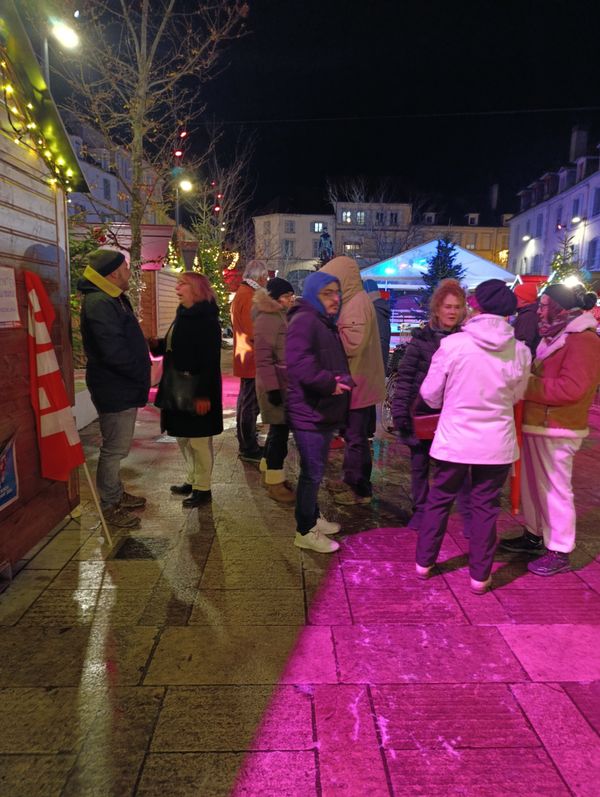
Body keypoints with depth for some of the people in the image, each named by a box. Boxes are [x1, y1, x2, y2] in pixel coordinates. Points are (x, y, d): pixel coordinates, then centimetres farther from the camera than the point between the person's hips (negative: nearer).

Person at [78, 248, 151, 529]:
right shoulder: (99, 303, -21)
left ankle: (117, 494, 35)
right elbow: (113, 352, -27)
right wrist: (143, 373, -16)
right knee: (114, 449, 2)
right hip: (115, 390, -10)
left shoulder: (112, 299, 13)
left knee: (117, 447, 20)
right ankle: (109, 506, 15)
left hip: (123, 388, 10)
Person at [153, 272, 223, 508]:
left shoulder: (206, 320, -16)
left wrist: (203, 394, -25)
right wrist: (157, 344, -1)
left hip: (197, 391, -9)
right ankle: (192, 480, 32)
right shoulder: (183, 316, 12)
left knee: (199, 440, 1)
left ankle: (203, 488, 14)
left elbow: (210, 361, -21)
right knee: (183, 437, 17)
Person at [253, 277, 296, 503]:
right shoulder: (267, 319, -17)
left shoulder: (282, 316, 13)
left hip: (286, 383, 10)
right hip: (276, 385, -10)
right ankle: (275, 483, 7)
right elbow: (263, 358, -22)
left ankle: (270, 474, 29)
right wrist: (272, 388, -24)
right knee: (280, 431, -4)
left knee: (279, 430, 16)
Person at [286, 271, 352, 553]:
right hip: (309, 413, -10)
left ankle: (313, 517, 36)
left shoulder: (327, 324, 17)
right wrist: (330, 384, -22)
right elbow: (298, 364, -31)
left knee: (316, 470, 21)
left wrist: (344, 379, 7)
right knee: (313, 472, -2)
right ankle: (305, 532, 11)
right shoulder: (304, 320, -17)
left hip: (324, 412, 10)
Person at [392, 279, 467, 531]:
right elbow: (405, 376, -4)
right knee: (419, 464, 13)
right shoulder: (421, 338, -4)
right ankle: (420, 510, 30)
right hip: (421, 412, 0)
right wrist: (400, 410, -10)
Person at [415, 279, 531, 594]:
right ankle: (480, 575, 22)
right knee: (485, 506, 13)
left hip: (454, 439, -1)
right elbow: (516, 396, 8)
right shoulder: (520, 352, -7)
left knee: (439, 500, 16)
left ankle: (424, 562, 28)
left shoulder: (452, 344, -13)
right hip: (496, 442, 1)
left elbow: (430, 394, -5)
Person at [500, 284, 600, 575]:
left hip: (557, 431, -10)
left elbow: (570, 388, -25)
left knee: (555, 489, -1)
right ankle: (534, 535, 34)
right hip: (538, 425, 10)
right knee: (532, 484, 18)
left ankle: (560, 552, 11)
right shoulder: (556, 336, 17)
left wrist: (527, 385, -20)